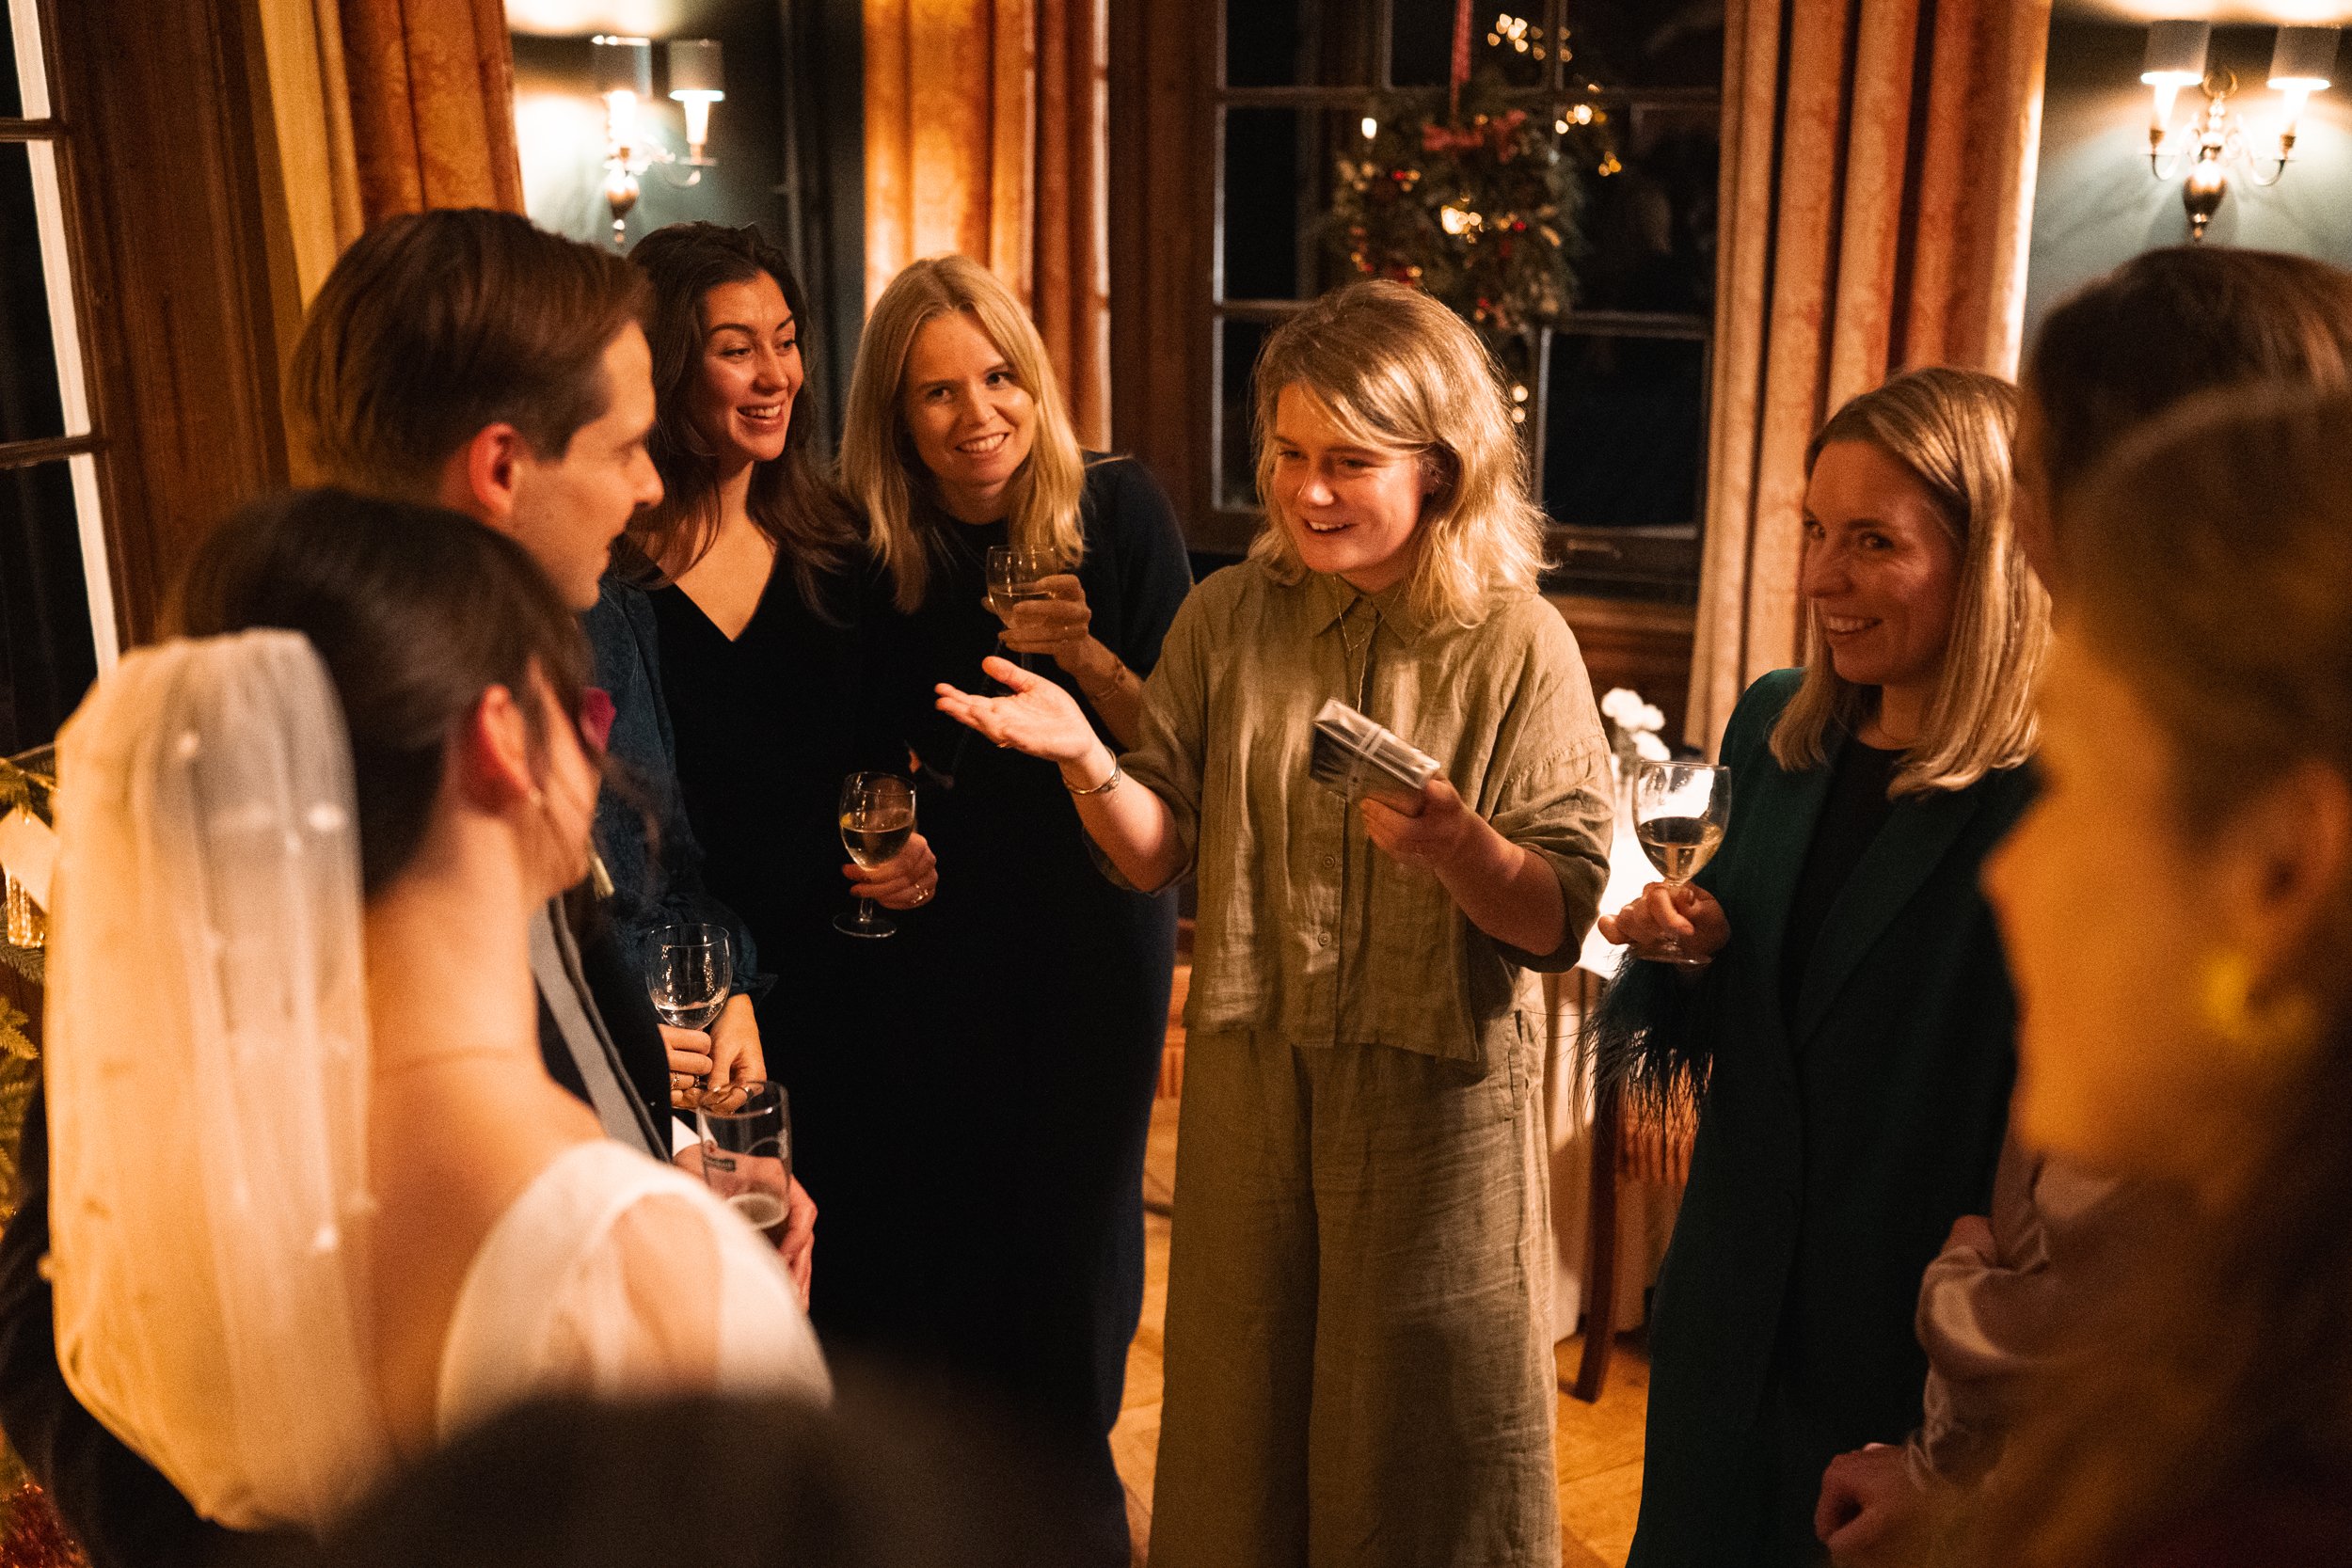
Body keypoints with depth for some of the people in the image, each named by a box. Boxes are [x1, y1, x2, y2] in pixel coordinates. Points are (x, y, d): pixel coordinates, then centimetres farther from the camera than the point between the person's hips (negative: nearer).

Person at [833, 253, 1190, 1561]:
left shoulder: (1119, 511, -11)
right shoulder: (869, 548, -6)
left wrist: (1086, 657, -27)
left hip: (1092, 922, -1)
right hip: (929, 925, 2)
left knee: (1071, 1202, 10)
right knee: (927, 1196, 11)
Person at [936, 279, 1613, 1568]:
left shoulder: (1516, 648, -8)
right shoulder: (1229, 618, 0)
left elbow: (1557, 920, -11)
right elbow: (1159, 854, -1)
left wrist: (1455, 845, -29)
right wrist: (1086, 760, -19)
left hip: (1437, 1088, -2)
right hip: (1249, 1080, 3)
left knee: (1420, 1446, 13)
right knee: (1236, 1430, 18)